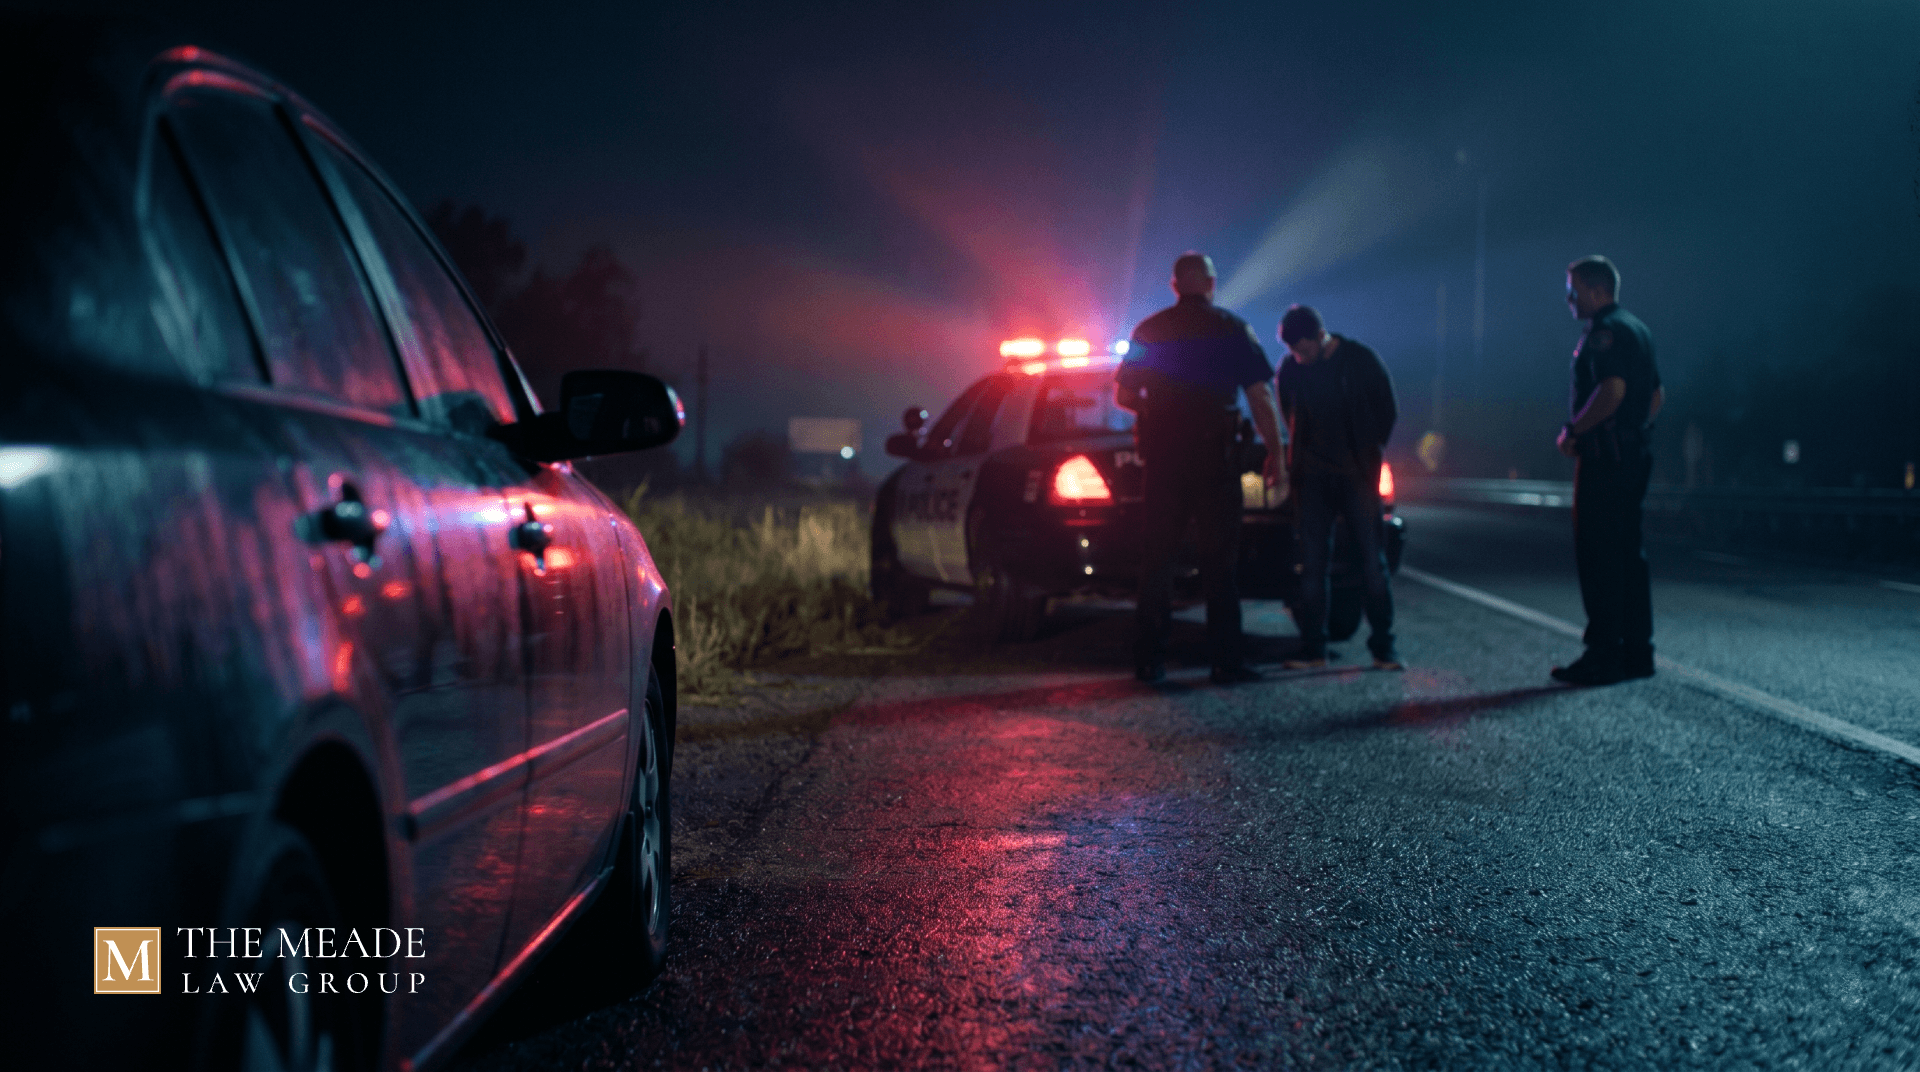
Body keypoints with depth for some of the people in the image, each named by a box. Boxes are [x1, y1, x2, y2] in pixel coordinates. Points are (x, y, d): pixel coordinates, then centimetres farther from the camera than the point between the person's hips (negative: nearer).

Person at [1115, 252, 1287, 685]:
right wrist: (1276, 456, 0)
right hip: (1215, 455, -2)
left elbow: (1123, 395, 10)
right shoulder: (1232, 329, 0)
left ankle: (1149, 660, 8)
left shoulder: (1148, 331, 7)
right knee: (1220, 559, 2)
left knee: (1156, 556, 8)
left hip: (1162, 455, 2)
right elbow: (1260, 397, -4)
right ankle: (1225, 661, 0)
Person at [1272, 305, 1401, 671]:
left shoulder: (1362, 361, -5)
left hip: (1357, 477, -2)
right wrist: (1300, 455, 9)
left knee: (1373, 562, -2)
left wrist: (1366, 455, 3)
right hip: (1312, 479, 2)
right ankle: (1313, 650, 6)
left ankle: (1383, 647, 4)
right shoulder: (1290, 368, 1)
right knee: (1312, 564, 1)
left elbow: (1388, 414, 5)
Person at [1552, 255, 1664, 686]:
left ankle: (1604, 654, -8)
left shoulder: (1605, 332, -13)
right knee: (1627, 553, 13)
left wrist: (1573, 432, -17)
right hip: (1634, 454, 10)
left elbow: (1612, 390, -27)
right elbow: (1656, 394, 25)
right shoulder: (1637, 329, 19)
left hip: (1605, 457, -10)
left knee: (1598, 556, -8)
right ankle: (1636, 650, 16)